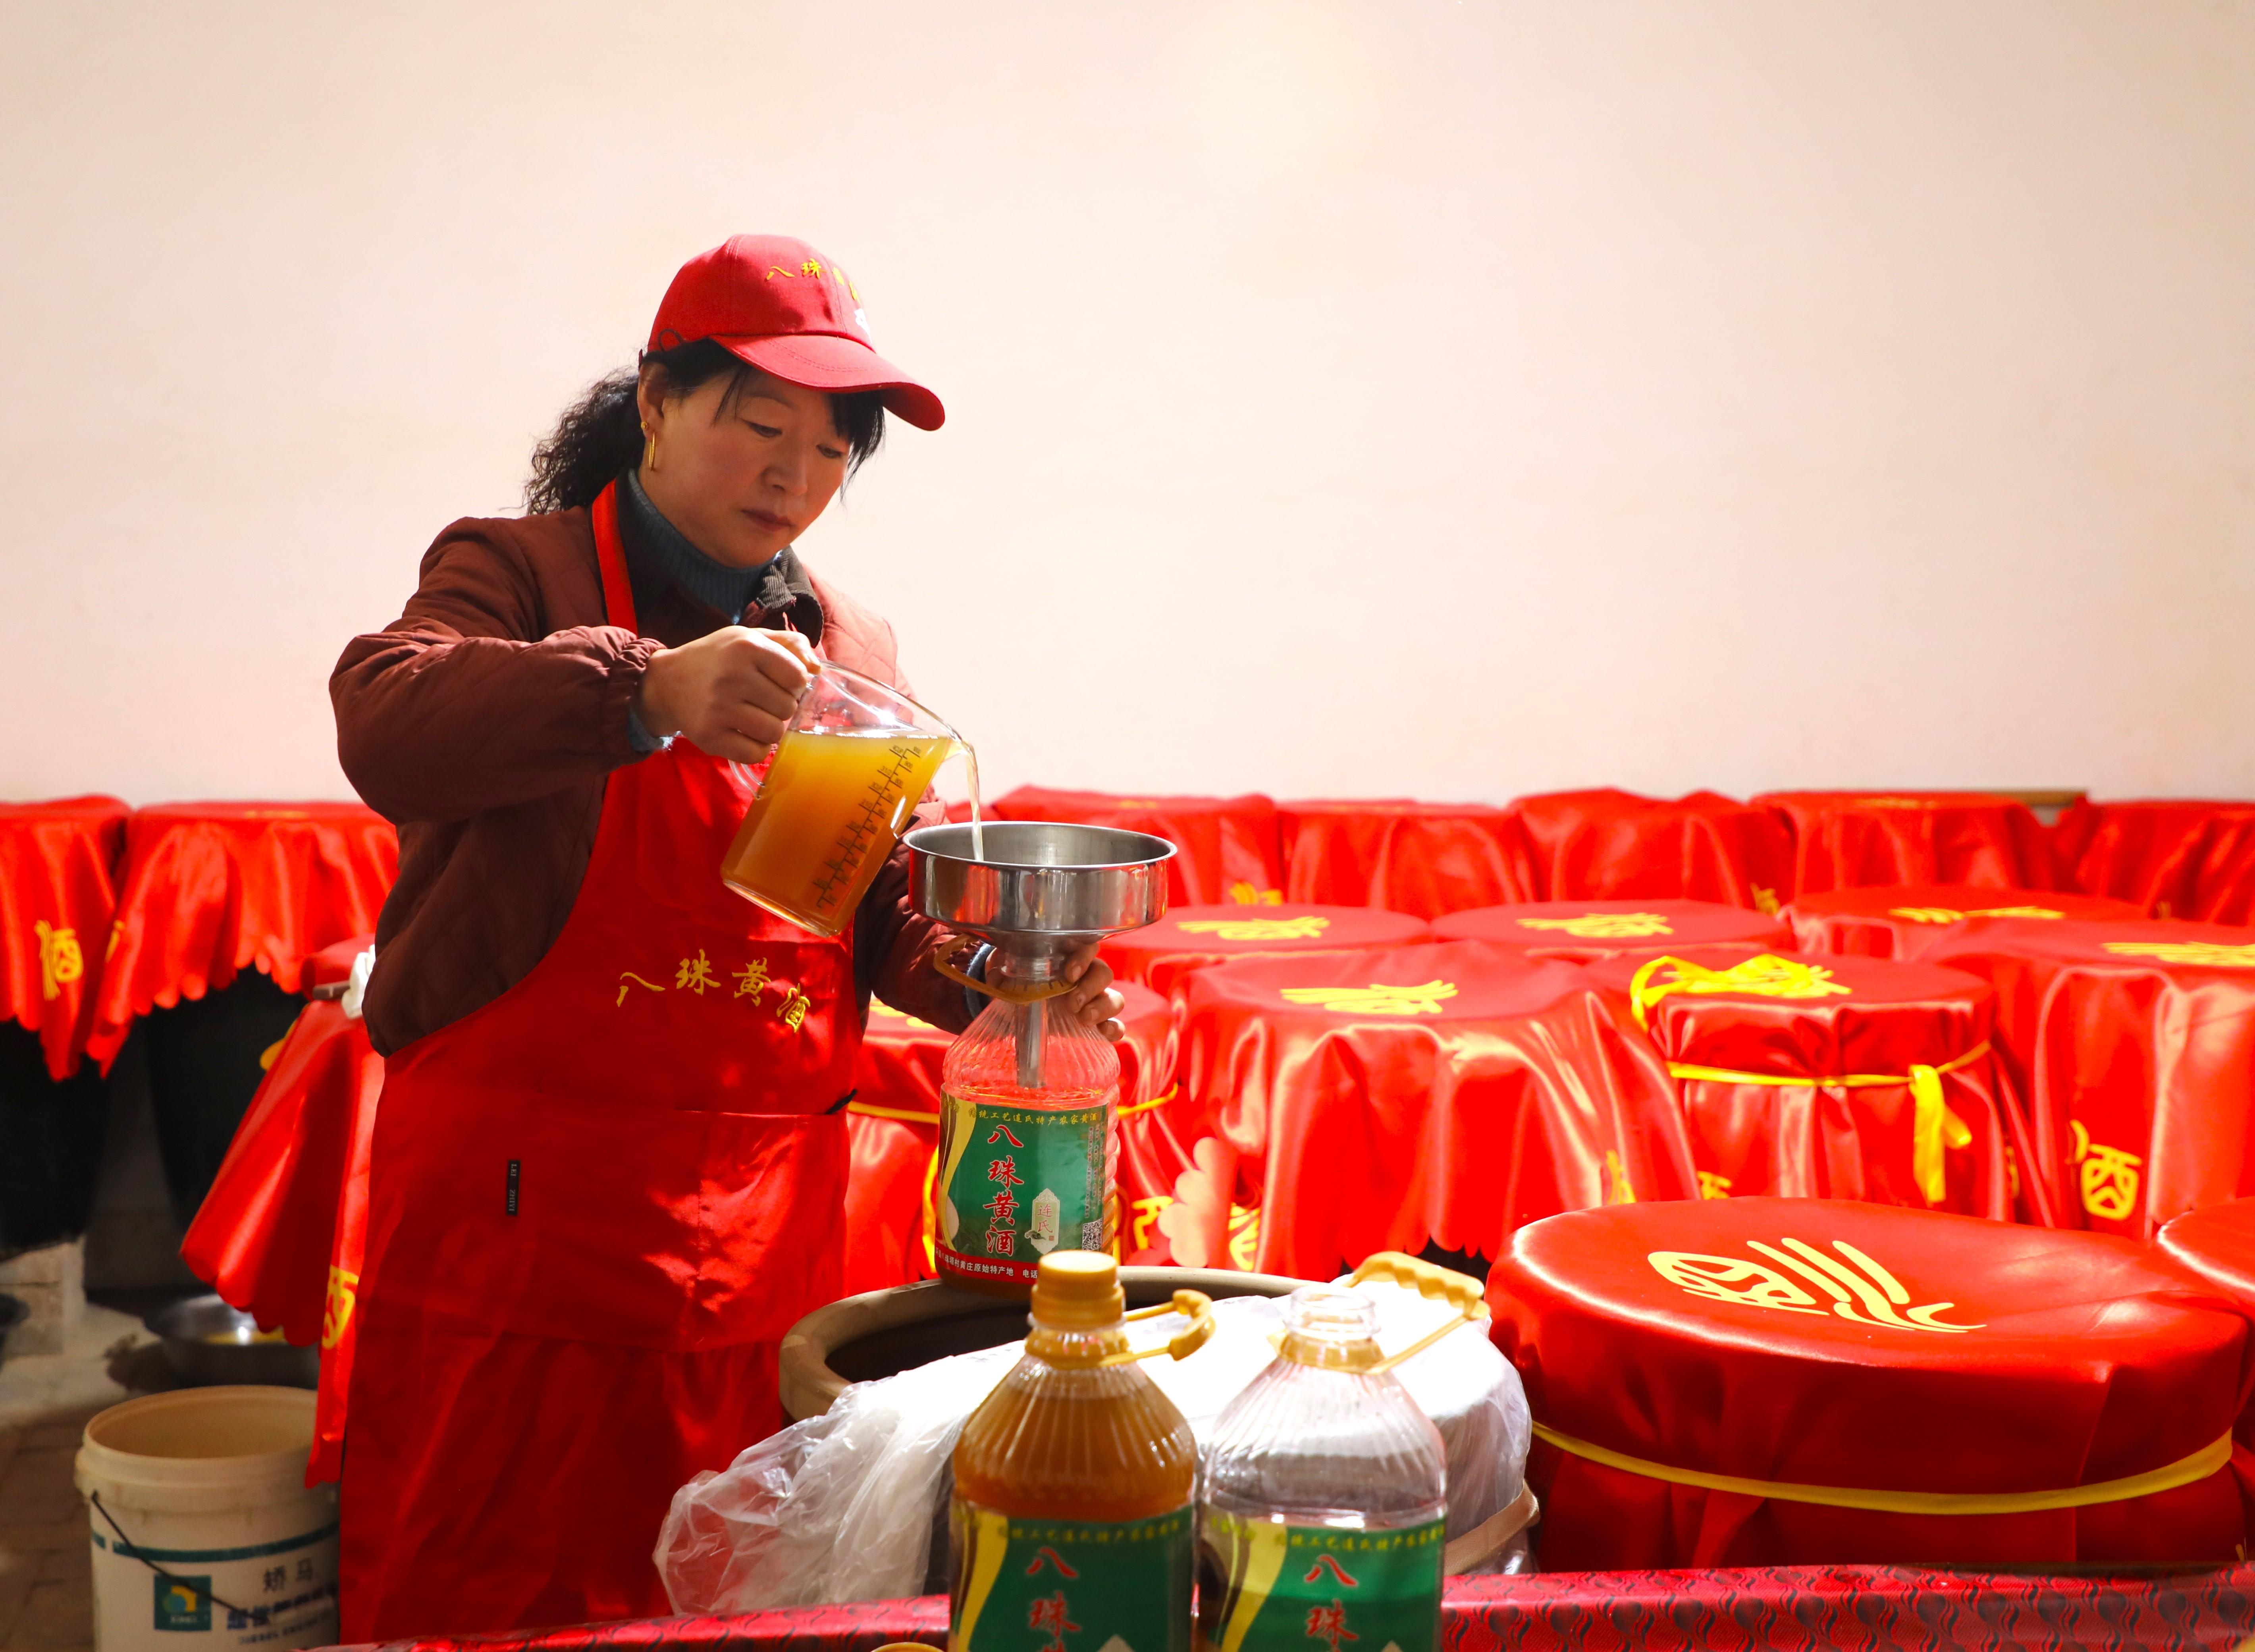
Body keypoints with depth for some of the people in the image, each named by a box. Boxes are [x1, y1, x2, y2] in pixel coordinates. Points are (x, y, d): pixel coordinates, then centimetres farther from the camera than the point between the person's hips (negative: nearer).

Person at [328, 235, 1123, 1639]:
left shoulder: (849, 648, 13)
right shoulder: (520, 574, -2)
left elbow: (886, 916, 14)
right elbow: (390, 730, -24)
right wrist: (647, 689, -38)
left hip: (762, 1240, 4)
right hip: (523, 1212, -4)